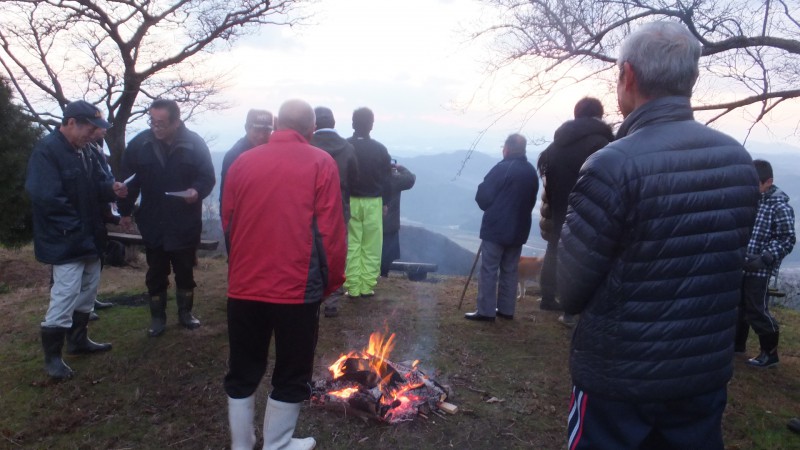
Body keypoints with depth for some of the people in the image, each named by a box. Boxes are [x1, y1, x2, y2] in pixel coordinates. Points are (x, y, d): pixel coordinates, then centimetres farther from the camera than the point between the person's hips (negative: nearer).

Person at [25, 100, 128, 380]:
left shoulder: (82, 151, 10)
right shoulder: (46, 152, -20)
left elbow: (96, 183, 18)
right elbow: (45, 197, -27)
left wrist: (112, 188, -6)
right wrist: (75, 226, -19)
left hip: (89, 237, 10)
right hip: (65, 241, -10)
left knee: (87, 291, 19)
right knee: (64, 298, -5)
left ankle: (78, 340, 35)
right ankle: (52, 356, 9)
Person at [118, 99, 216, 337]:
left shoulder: (194, 143, -9)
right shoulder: (140, 143, -5)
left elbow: (208, 177, -5)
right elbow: (128, 179, 4)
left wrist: (197, 191, -26)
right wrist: (125, 210, 3)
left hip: (186, 224, -1)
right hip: (152, 224, 1)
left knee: (185, 271, 13)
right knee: (156, 273, 12)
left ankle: (185, 312, 31)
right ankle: (157, 317, 26)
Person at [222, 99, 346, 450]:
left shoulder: (243, 161, 4)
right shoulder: (320, 163, -5)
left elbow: (228, 223, 11)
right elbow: (330, 231, -8)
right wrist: (333, 279, 4)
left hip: (244, 285, 4)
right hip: (297, 287, -3)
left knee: (242, 373, 18)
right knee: (291, 376, 14)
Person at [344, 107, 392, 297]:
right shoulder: (380, 149, -2)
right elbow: (387, 179, 2)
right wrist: (385, 202, 13)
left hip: (350, 201, 0)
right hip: (373, 202, 0)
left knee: (352, 246, 5)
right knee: (371, 247, 6)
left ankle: (352, 288, 6)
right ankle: (367, 287, 8)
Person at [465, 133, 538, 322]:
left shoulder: (503, 168, -15)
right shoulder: (532, 172, 9)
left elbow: (483, 196, -13)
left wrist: (491, 208, 7)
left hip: (496, 228, -7)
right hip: (518, 229, 7)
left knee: (489, 270, -1)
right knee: (510, 271, 14)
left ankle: (486, 311, 0)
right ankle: (506, 309, 19)